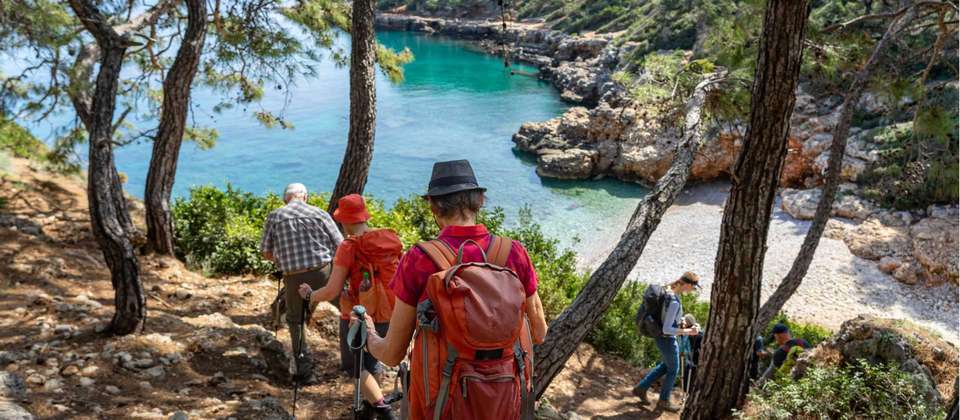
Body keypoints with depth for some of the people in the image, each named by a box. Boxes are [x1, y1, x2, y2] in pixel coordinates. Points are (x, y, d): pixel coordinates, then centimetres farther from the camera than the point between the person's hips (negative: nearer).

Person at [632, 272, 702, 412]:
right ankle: (663, 401, 32)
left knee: (666, 366, 28)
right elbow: (667, 329, -29)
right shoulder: (674, 302, -32)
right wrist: (688, 332, -25)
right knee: (673, 370, 14)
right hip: (667, 339, -9)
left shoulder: (669, 291, -4)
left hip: (661, 336, 9)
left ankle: (641, 388, 34)